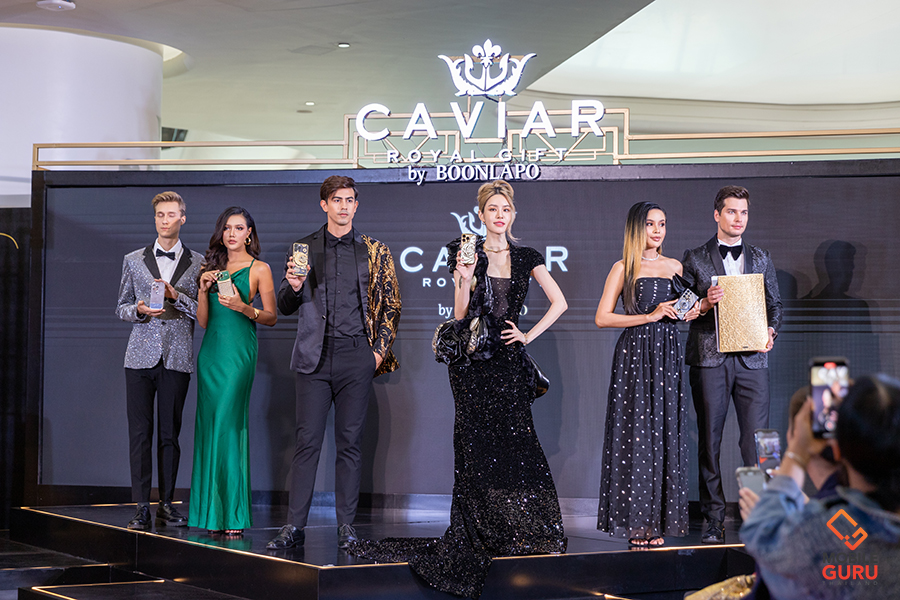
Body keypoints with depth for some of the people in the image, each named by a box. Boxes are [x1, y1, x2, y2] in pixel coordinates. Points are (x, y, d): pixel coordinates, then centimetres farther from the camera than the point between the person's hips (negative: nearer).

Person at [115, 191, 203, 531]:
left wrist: (176, 296, -11)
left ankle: (167, 503, 10)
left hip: (177, 359, -1)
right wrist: (139, 311, -7)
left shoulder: (198, 264, 8)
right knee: (140, 433, -4)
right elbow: (121, 308, 14)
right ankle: (142, 508, -2)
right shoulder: (133, 260, 13)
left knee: (170, 434, 2)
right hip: (141, 357, 1)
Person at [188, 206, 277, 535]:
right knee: (208, 425, 3)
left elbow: (271, 317, 0)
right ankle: (209, 510, 8)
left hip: (238, 351, -6)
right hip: (210, 351, 6)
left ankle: (232, 515, -10)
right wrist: (203, 289, -1)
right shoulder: (212, 268, 17)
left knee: (227, 425, -13)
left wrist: (243, 308, -16)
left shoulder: (259, 269, 3)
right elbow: (203, 321, 14)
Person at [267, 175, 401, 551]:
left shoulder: (375, 252, 9)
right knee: (307, 441, -3)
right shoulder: (302, 249, 11)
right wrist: (293, 287, -9)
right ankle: (294, 526, 0)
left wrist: (380, 350, 0)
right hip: (314, 358, 0)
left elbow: (391, 306, 10)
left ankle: (347, 526, 9)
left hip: (356, 358, 0)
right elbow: (285, 308, 13)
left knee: (350, 443, 2)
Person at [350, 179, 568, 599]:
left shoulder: (526, 259, 9)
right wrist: (464, 280, -18)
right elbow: (459, 316, -1)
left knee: (514, 443, -4)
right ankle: (476, 537, 4)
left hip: (509, 361, 1)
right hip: (473, 360, -1)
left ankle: (515, 536, 2)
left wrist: (529, 335, 3)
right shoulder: (466, 254, 4)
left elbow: (558, 302, 11)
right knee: (475, 446, -1)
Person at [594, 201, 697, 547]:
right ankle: (635, 523, 0)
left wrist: (693, 311, 2)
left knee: (666, 434, 2)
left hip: (668, 354, 4)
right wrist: (650, 316, -11)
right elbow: (602, 318, -6)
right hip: (634, 354, -4)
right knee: (635, 434, -5)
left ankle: (658, 522, 7)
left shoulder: (675, 266, 14)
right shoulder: (623, 268, 0)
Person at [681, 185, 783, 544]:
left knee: (757, 439, -5)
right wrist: (704, 304, -13)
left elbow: (774, 303, 18)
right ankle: (714, 518, 8)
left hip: (751, 358, 2)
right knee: (709, 440, 1)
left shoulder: (760, 259, 15)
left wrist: (771, 332, 0)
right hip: (709, 359, -2)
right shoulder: (695, 259, 6)